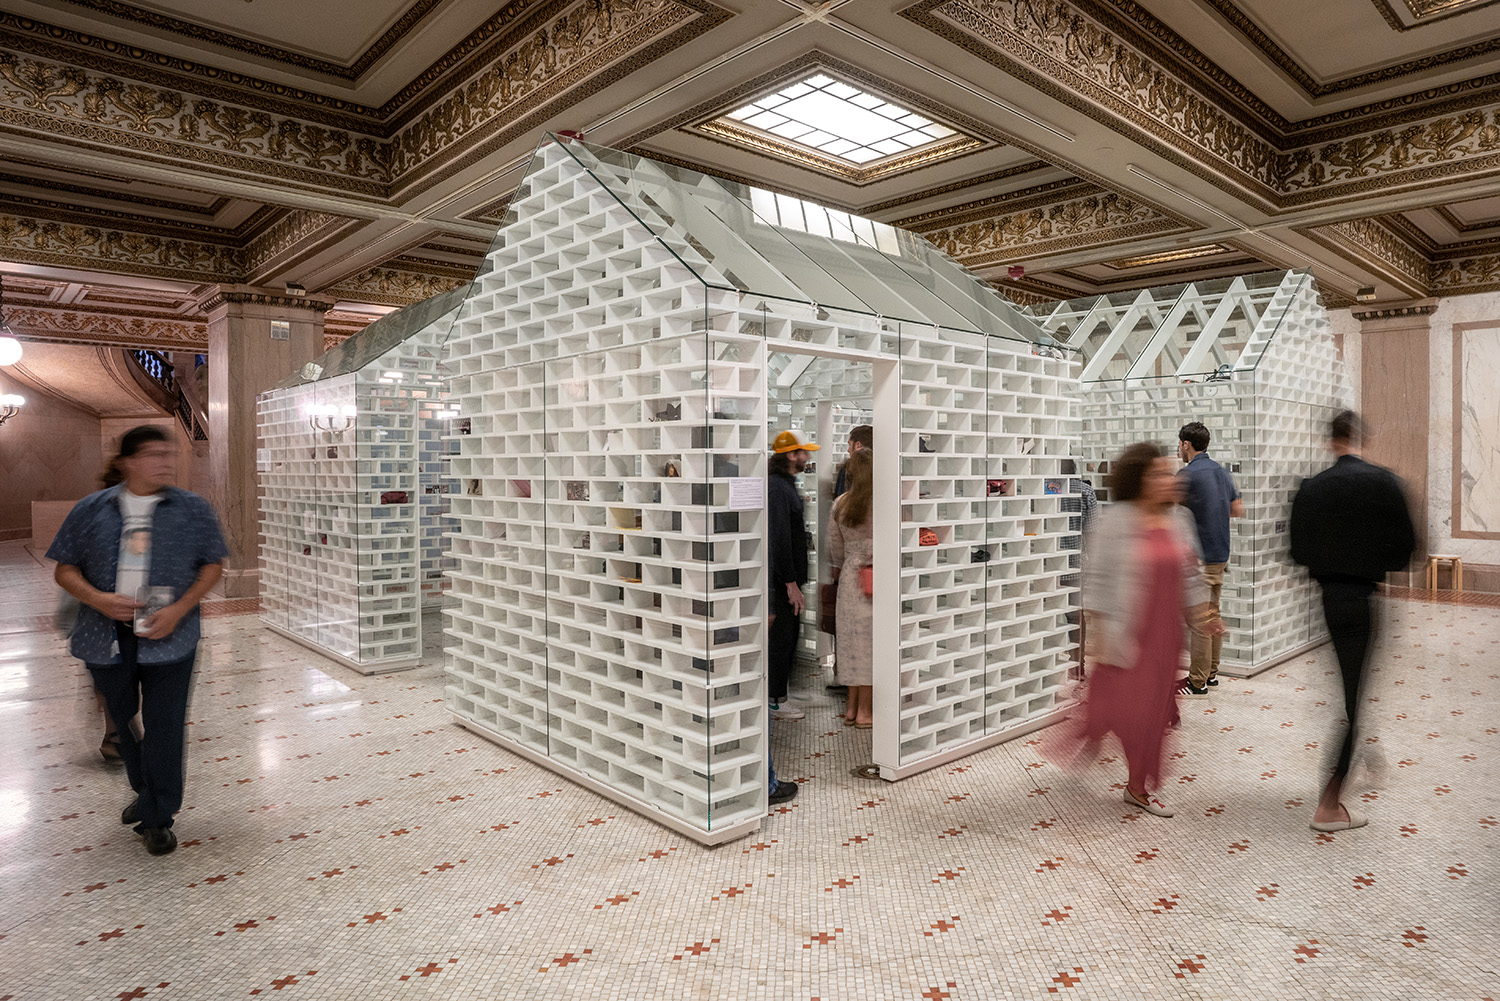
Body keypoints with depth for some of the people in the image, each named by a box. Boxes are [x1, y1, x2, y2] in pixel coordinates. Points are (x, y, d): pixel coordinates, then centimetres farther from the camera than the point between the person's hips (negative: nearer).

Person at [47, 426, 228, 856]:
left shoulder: (193, 509, 0)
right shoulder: (91, 509, 3)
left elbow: (212, 565, 2)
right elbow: (65, 569, 7)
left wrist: (178, 610, -10)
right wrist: (98, 599, -13)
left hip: (167, 636, -2)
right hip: (107, 636, 3)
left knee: (163, 726, -2)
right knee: (123, 720, 17)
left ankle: (157, 818, 10)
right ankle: (146, 793, 40)